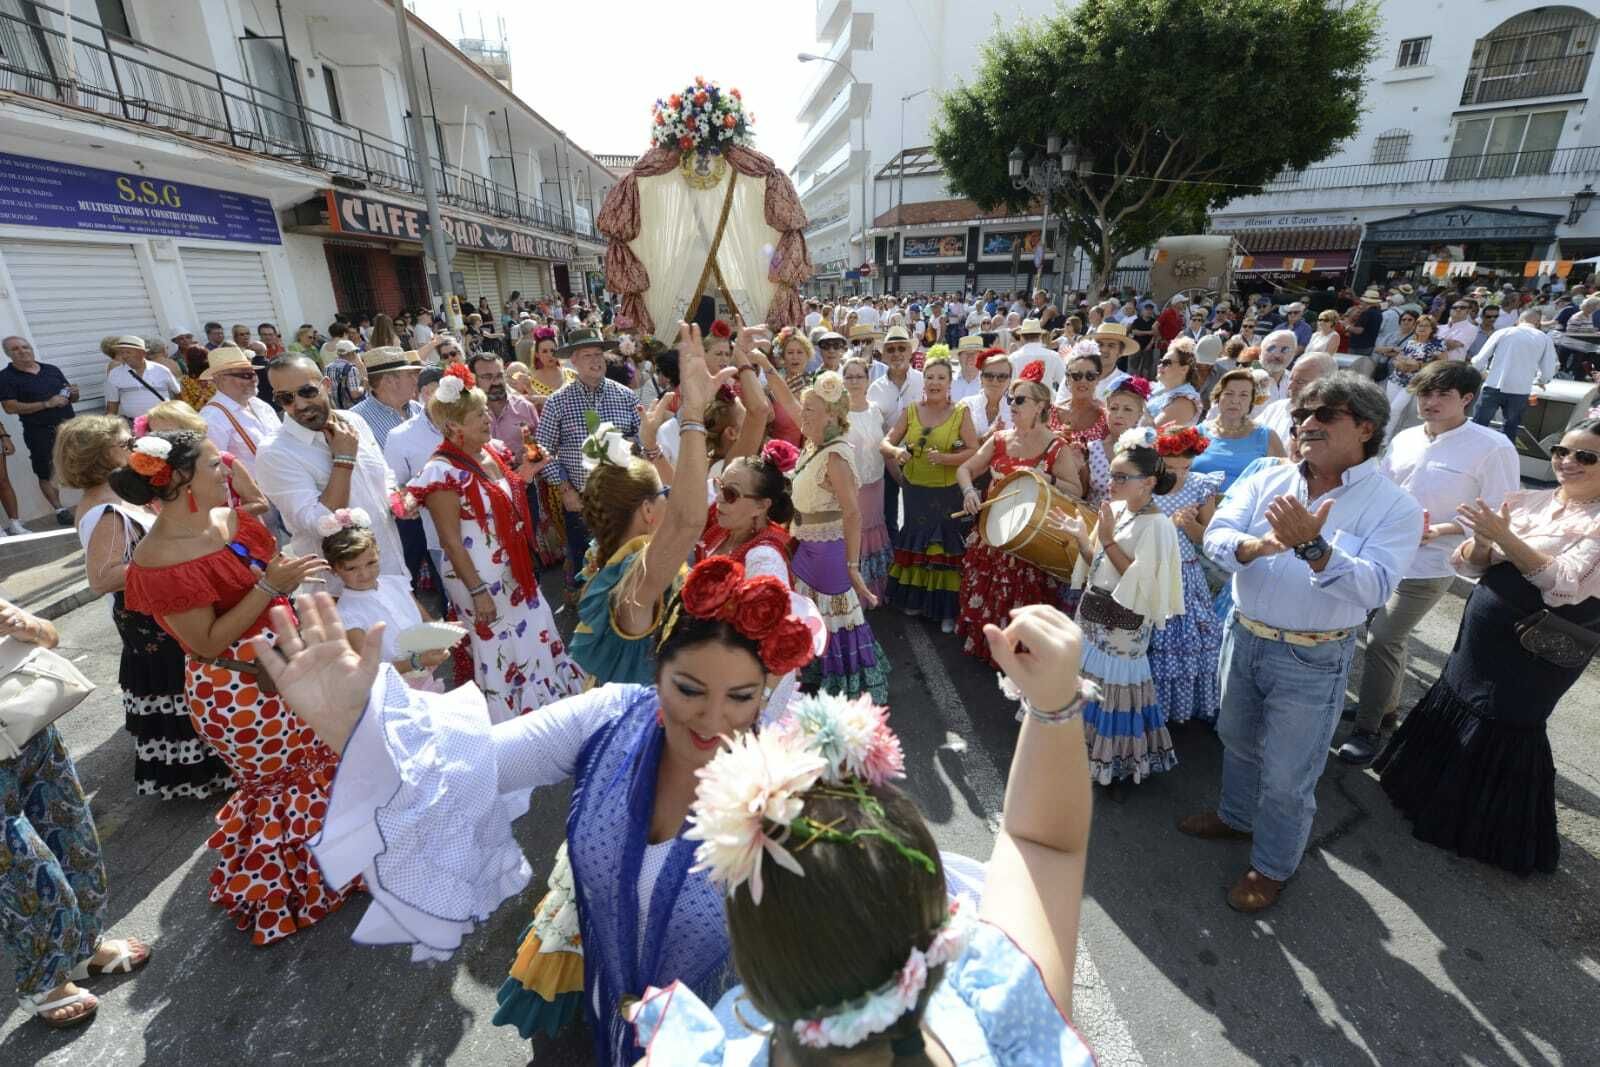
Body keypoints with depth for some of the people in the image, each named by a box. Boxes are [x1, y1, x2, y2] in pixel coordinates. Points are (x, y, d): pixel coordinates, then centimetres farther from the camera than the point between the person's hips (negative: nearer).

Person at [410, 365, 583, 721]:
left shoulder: (493, 452, 2)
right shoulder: (442, 472, -20)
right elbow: (451, 541, -19)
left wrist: (525, 472, 0)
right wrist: (477, 591, -19)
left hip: (514, 570, 8)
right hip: (479, 577, -8)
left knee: (537, 637, 20)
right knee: (500, 651, 10)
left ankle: (546, 708, 42)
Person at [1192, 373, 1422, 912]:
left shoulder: (1394, 506, -11)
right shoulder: (1268, 480, -2)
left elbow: (1375, 587, -24)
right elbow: (1217, 534, -12)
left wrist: (1314, 547, -39)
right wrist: (1256, 546, -33)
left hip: (1313, 660, -4)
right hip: (1244, 636, 4)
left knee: (1286, 776, 10)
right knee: (1238, 740, 25)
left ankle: (1271, 866, 35)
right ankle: (1236, 815, 51)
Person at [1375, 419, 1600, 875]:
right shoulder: (1525, 501, 4)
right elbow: (1471, 566, 2)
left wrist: (1504, 537, -30)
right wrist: (1482, 540, -19)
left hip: (1532, 654, -6)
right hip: (1479, 636, 6)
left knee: (1504, 733, 7)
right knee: (1456, 712, 18)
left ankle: (1496, 831, 29)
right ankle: (1439, 790, 40)